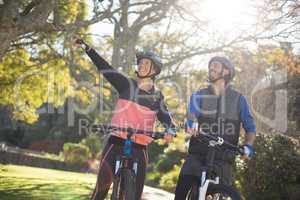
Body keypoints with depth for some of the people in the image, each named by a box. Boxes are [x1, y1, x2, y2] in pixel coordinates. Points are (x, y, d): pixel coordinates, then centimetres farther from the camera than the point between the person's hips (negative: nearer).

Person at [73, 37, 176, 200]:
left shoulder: (157, 96, 8)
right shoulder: (126, 84, 6)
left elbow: (166, 119, 6)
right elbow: (105, 68, -2)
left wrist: (170, 131, -18)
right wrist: (86, 47, -10)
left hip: (139, 148, 1)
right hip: (116, 142, -1)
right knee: (102, 184, -7)